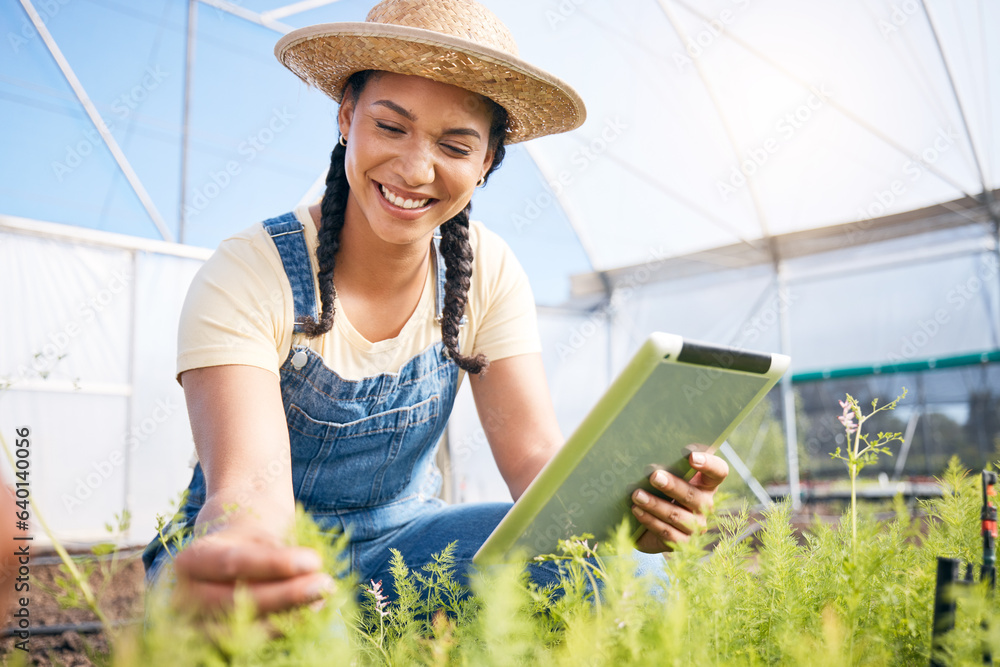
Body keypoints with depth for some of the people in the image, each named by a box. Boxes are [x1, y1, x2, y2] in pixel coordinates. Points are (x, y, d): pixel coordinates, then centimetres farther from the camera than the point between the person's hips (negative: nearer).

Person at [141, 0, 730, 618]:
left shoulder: (488, 272, -8)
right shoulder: (247, 278, -20)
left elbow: (535, 454, -15)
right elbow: (250, 488, -30)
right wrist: (225, 557, -55)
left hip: (402, 539, 4)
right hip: (272, 554, -3)